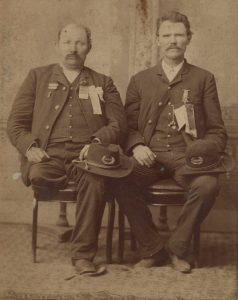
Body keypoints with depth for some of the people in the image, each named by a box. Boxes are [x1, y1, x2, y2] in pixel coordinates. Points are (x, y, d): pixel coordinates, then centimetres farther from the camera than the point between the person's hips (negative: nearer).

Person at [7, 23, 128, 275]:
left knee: (94, 181, -35)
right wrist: (29, 147, -8)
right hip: (48, 153, 0)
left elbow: (118, 124, 9)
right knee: (38, 176, -37)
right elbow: (16, 123, 12)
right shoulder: (38, 77, 19)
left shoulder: (103, 83, 20)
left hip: (86, 153, 0)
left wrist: (97, 142, -12)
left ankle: (83, 254, -23)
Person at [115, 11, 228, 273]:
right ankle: (153, 249, -9)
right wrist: (136, 146, -8)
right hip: (149, 156, 1)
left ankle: (177, 247, -8)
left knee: (207, 185, -33)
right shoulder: (140, 80, 17)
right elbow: (129, 125, 14)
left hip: (187, 156, -1)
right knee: (121, 183, -30)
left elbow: (216, 131, 10)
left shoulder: (203, 79, 13)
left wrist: (205, 151, -11)